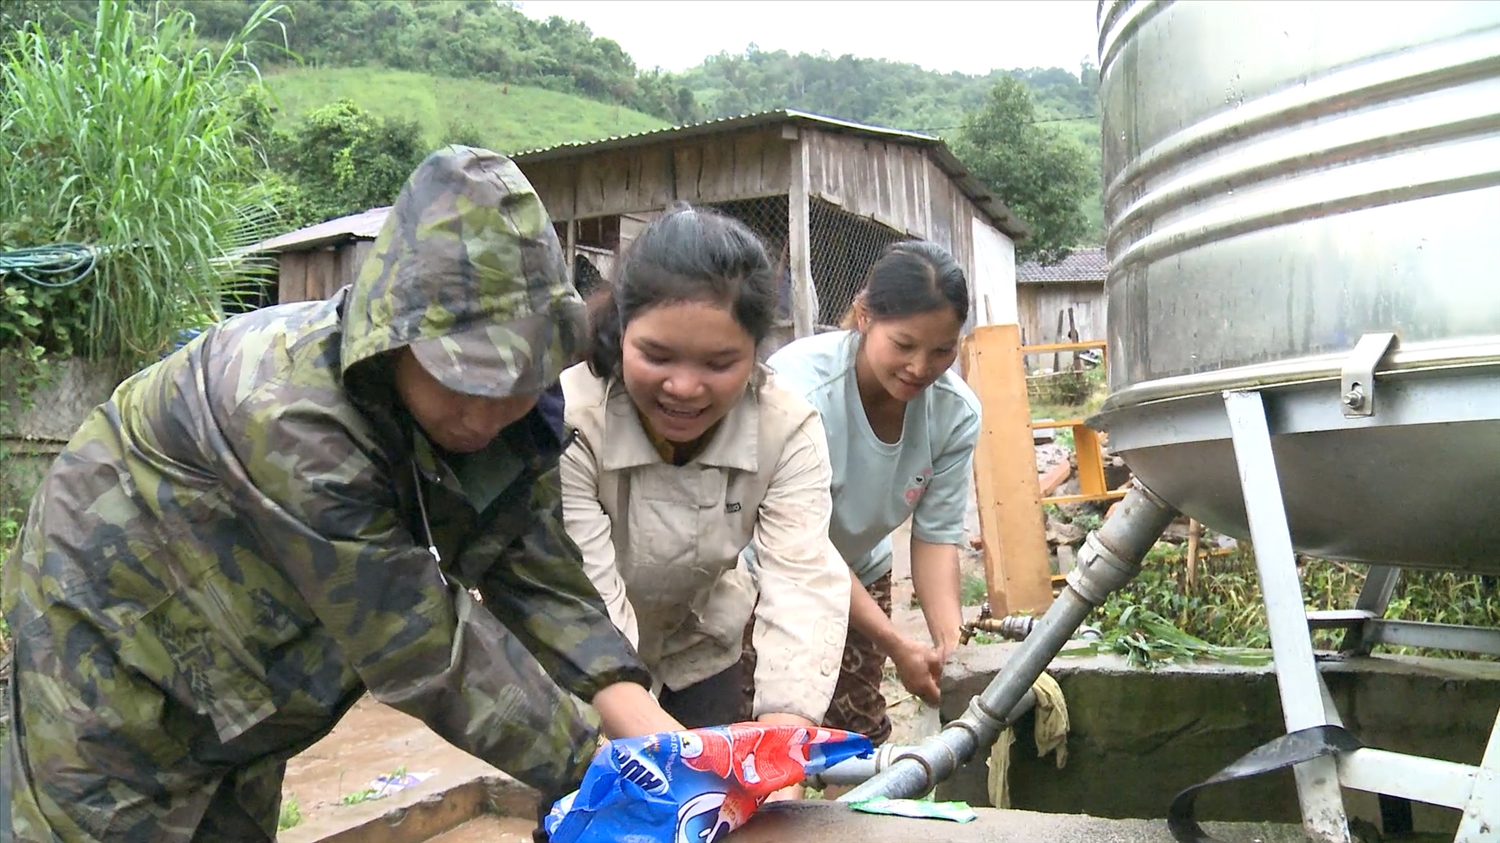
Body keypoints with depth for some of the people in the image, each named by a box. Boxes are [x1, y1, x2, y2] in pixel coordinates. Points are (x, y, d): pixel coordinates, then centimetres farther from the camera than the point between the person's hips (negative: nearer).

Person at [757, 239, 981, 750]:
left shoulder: (956, 411, -19)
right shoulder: (799, 387, -33)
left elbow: (936, 536, -12)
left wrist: (950, 645, -26)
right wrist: (897, 646, -30)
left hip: (861, 574, 5)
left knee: (862, 737, 10)